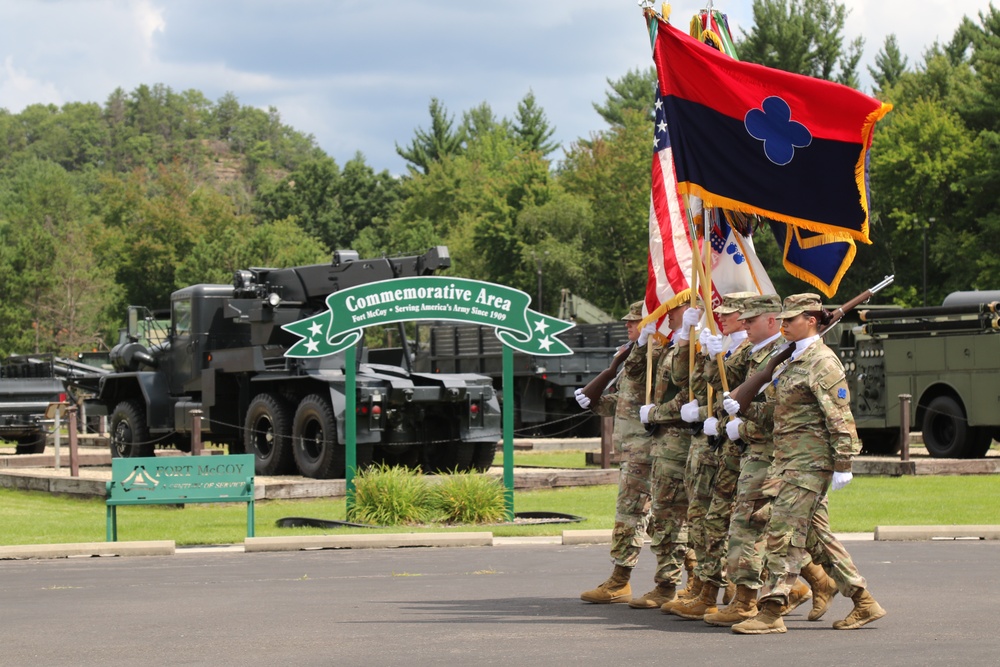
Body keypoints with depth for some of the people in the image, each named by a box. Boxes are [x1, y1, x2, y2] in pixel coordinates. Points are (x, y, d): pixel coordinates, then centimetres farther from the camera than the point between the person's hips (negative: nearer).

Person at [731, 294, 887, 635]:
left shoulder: (822, 362, -12)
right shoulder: (794, 360, 17)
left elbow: (839, 417, -16)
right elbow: (782, 409, 26)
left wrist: (842, 465, -18)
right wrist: (742, 416, 16)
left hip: (808, 462, -10)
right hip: (791, 461, 10)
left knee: (783, 532, -11)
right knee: (816, 534, 11)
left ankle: (770, 612, -9)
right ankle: (864, 602, 17)